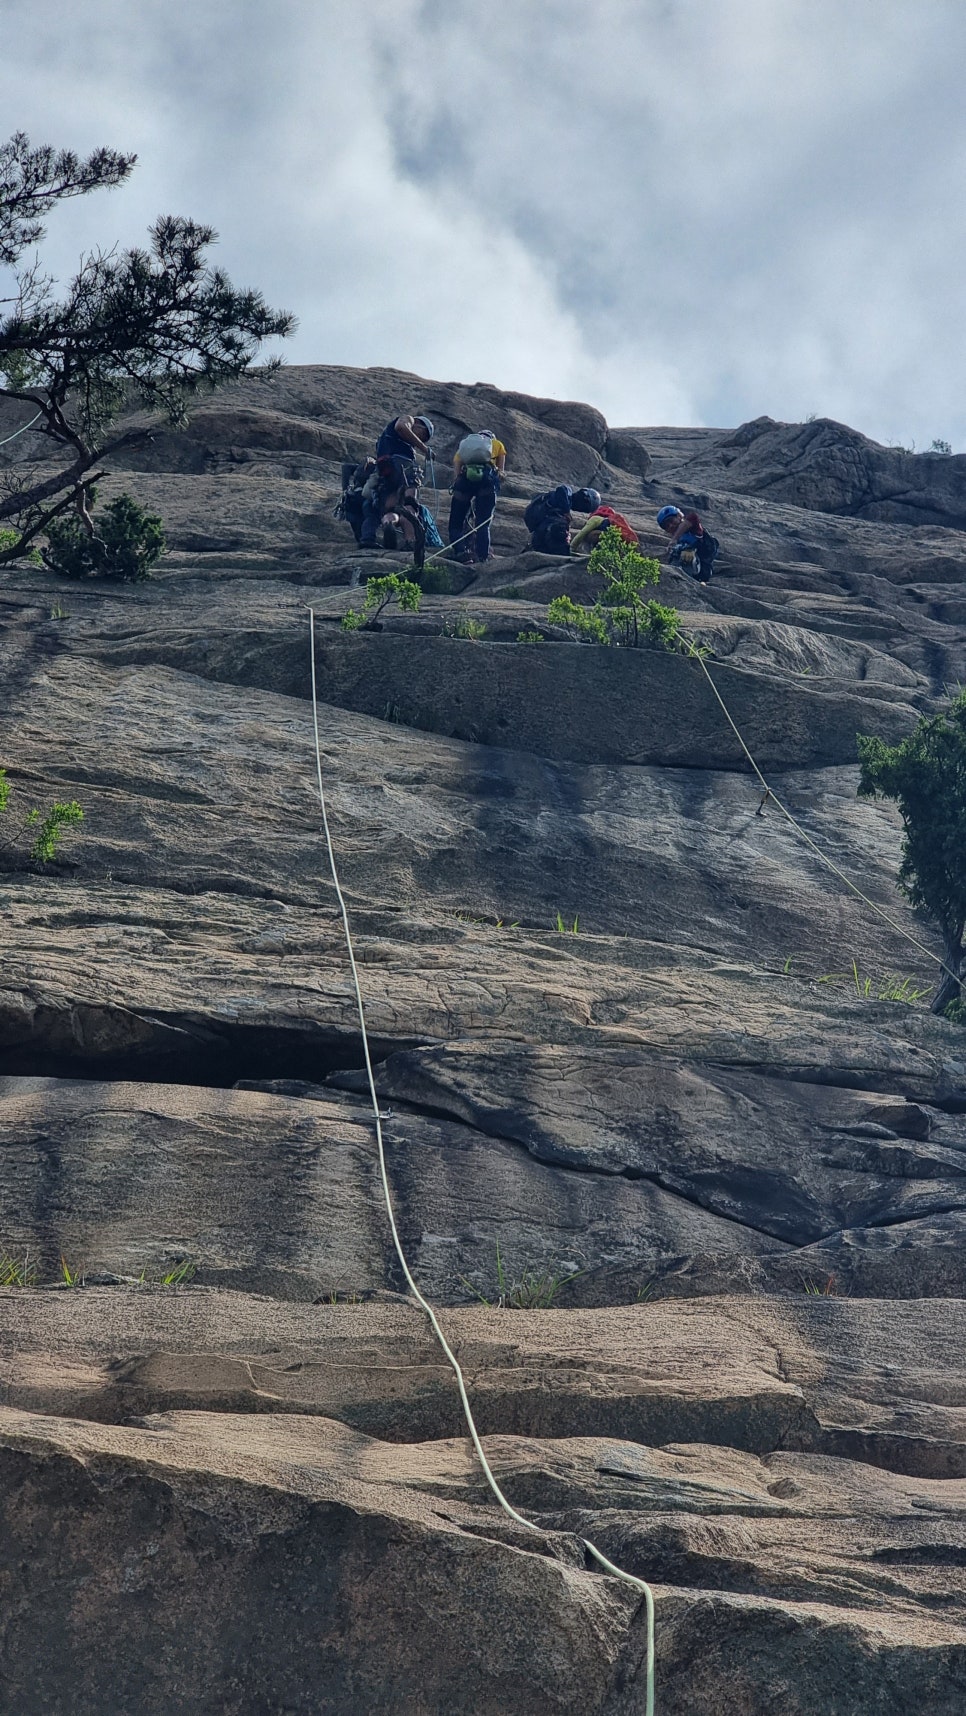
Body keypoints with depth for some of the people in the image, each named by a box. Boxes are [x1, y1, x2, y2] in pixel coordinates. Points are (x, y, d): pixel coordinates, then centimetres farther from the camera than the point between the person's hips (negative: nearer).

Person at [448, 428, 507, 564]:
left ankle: (461, 552, -16)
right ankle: (483, 560, -8)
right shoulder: (497, 444, 30)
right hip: (487, 477, -1)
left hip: (465, 478, 1)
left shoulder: (463, 445, 35)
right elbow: (501, 472, 18)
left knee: (455, 524, 6)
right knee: (483, 524, 4)